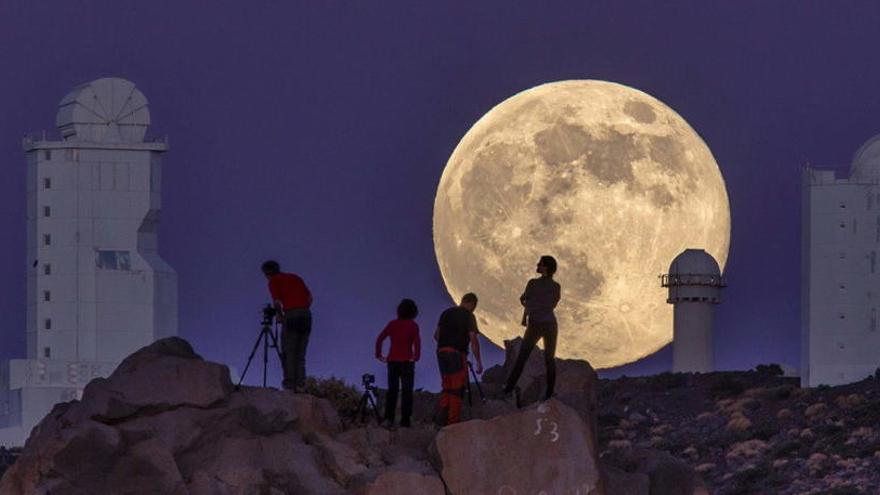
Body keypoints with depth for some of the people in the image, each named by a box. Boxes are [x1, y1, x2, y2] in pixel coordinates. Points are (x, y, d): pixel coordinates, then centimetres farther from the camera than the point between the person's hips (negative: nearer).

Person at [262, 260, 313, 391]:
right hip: (306, 315, 6)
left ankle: (289, 384, -8)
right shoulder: (295, 277, 23)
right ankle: (300, 384, 0)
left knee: (288, 353, -1)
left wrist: (280, 315, 10)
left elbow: (277, 302, -7)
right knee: (300, 355, 9)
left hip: (291, 315, -6)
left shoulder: (274, 281, 5)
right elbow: (309, 297, 17)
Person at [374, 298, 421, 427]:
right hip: (406, 361, -3)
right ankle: (405, 420, -1)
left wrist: (379, 355, 5)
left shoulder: (392, 324, 6)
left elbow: (380, 339, 2)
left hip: (392, 360, 3)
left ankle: (389, 417, 1)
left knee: (392, 390, 10)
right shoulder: (413, 325, -3)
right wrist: (416, 356, -12)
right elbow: (416, 341, -16)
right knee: (407, 391, 3)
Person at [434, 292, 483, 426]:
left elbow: (436, 335, 17)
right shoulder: (468, 316, -4)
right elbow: (473, 340, -10)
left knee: (447, 387, 14)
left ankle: (443, 417, 7)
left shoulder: (446, 313, 13)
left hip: (441, 351, 6)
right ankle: (453, 421, -2)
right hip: (457, 353, -6)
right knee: (457, 389, 0)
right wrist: (479, 362, -7)